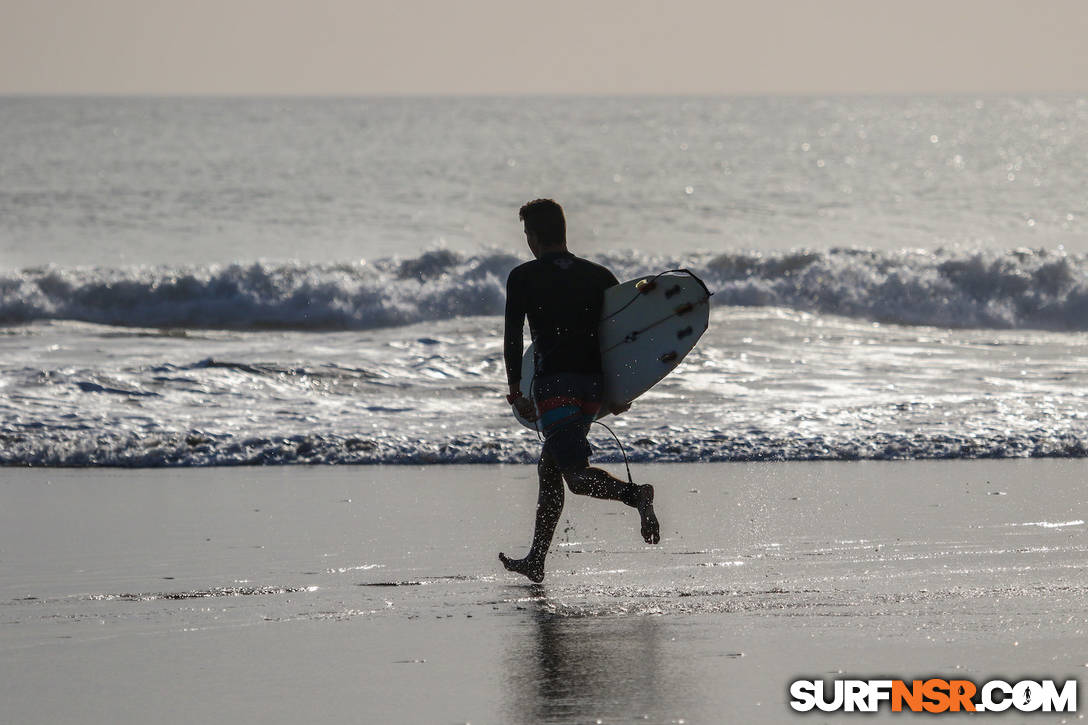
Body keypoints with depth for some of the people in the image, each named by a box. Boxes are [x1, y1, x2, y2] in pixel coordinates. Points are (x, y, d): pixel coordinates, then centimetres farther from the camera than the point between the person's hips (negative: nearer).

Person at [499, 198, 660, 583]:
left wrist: (515, 390, 0)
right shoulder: (599, 276, 12)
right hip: (594, 385, 6)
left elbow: (513, 338, -5)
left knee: (576, 474, -12)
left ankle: (636, 495, -40)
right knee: (550, 468, 18)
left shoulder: (523, 278, 0)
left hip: (554, 384, -6)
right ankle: (536, 560, 21)